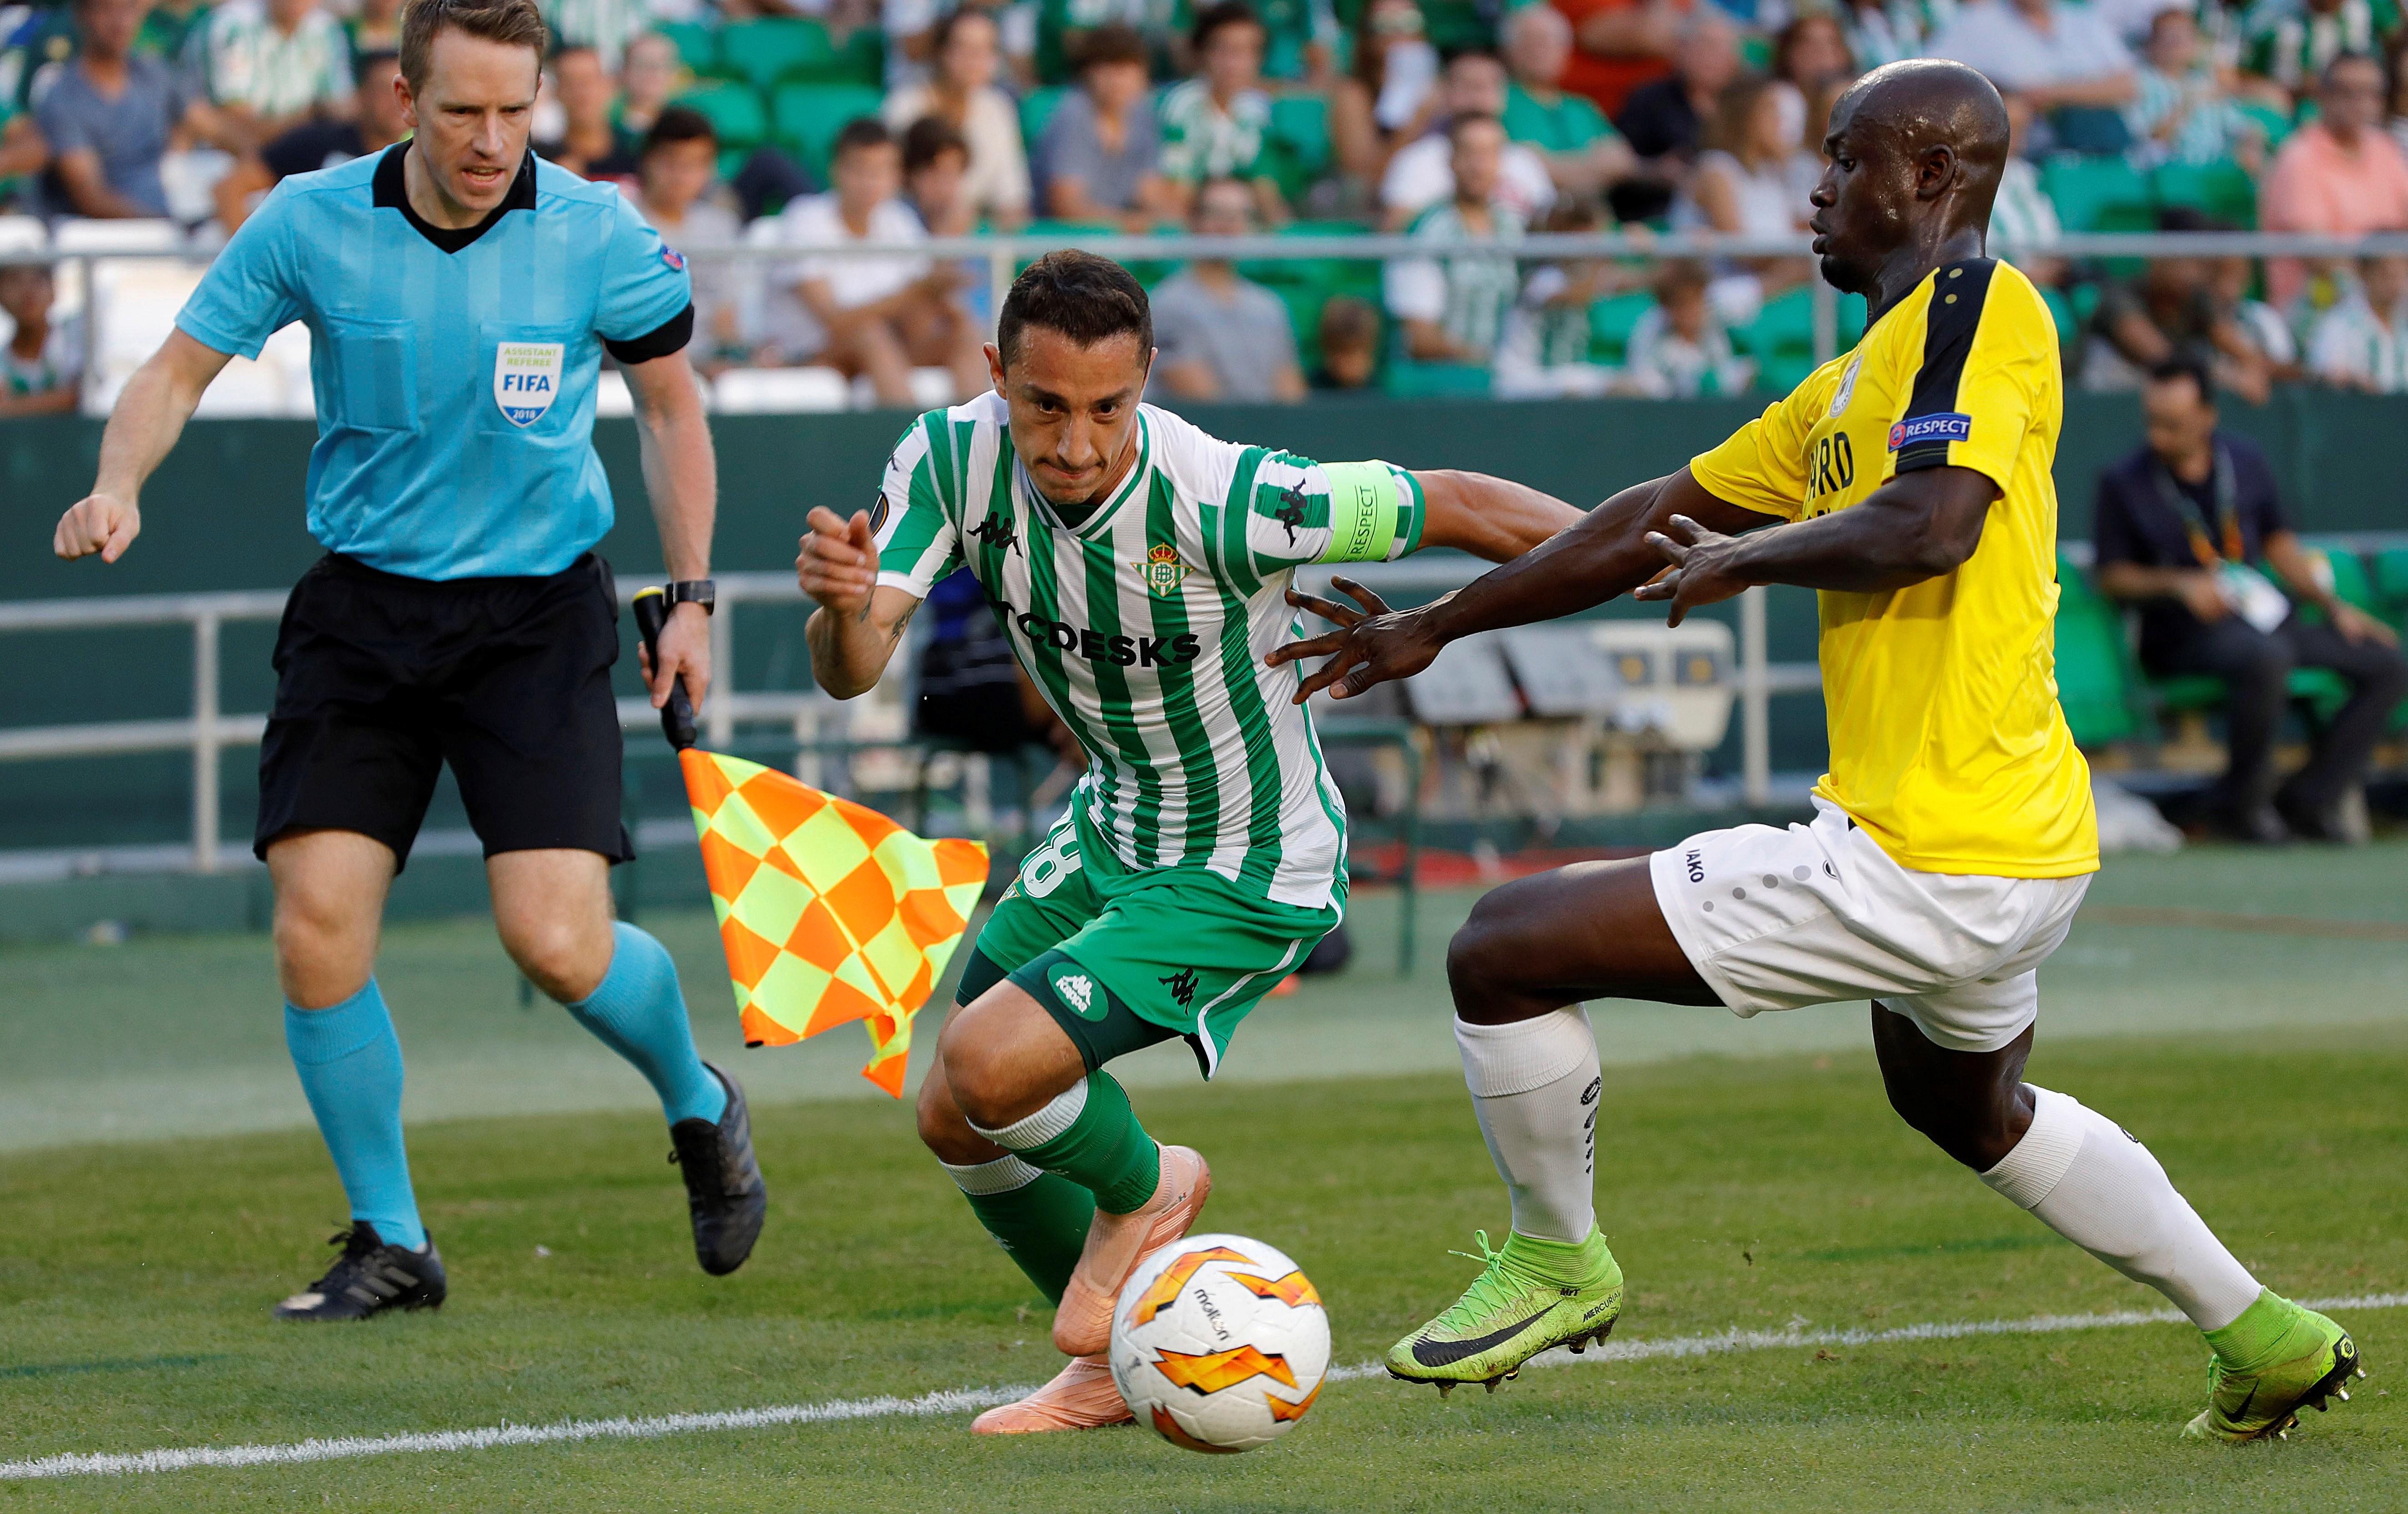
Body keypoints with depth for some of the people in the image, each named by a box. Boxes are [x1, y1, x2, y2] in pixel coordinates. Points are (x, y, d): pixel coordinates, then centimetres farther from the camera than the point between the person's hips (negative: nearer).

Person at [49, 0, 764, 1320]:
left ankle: (700, 1110, 20)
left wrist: (690, 594, 5)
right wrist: (120, 485, -19)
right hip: (363, 604, 2)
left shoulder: (595, 235, -8)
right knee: (316, 928, -11)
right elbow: (178, 369, 1)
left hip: (537, 609, -2)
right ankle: (389, 1244, 7)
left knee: (559, 943, -14)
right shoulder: (309, 224, -7)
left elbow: (670, 398, 8)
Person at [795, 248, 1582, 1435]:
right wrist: (841, 610, -46)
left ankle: (1142, 1191, 11)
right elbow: (852, 670, -23)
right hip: (1113, 832, 7)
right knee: (955, 1125, 12)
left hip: (1244, 878, -7)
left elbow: (1455, 507, -24)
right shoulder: (953, 459, -17)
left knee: (989, 1067, -22)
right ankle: (1117, 1368, 35)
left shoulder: (1223, 502, -34)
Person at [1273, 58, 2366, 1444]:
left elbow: (1929, 523, -27)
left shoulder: (1980, 307, -11)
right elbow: (1658, 519, 24)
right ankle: (2265, 1339, 39)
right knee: (1964, 1103, 38)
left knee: (1504, 952, -8)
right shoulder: (1853, 385, 17)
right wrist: (1437, 626, 27)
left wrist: (1749, 557, -9)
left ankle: (1557, 1265, 14)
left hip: (1920, 865, -11)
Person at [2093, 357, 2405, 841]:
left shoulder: (2246, 461, 11)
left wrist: (2333, 606, 9)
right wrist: (2178, 584, -16)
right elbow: (2112, 576, 1)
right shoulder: (2124, 483, -1)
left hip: (2265, 616, 6)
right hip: (2185, 634, -6)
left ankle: (2307, 800, -9)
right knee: (2267, 656, -39)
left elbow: (2280, 544, 19)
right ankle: (2243, 802, -21)